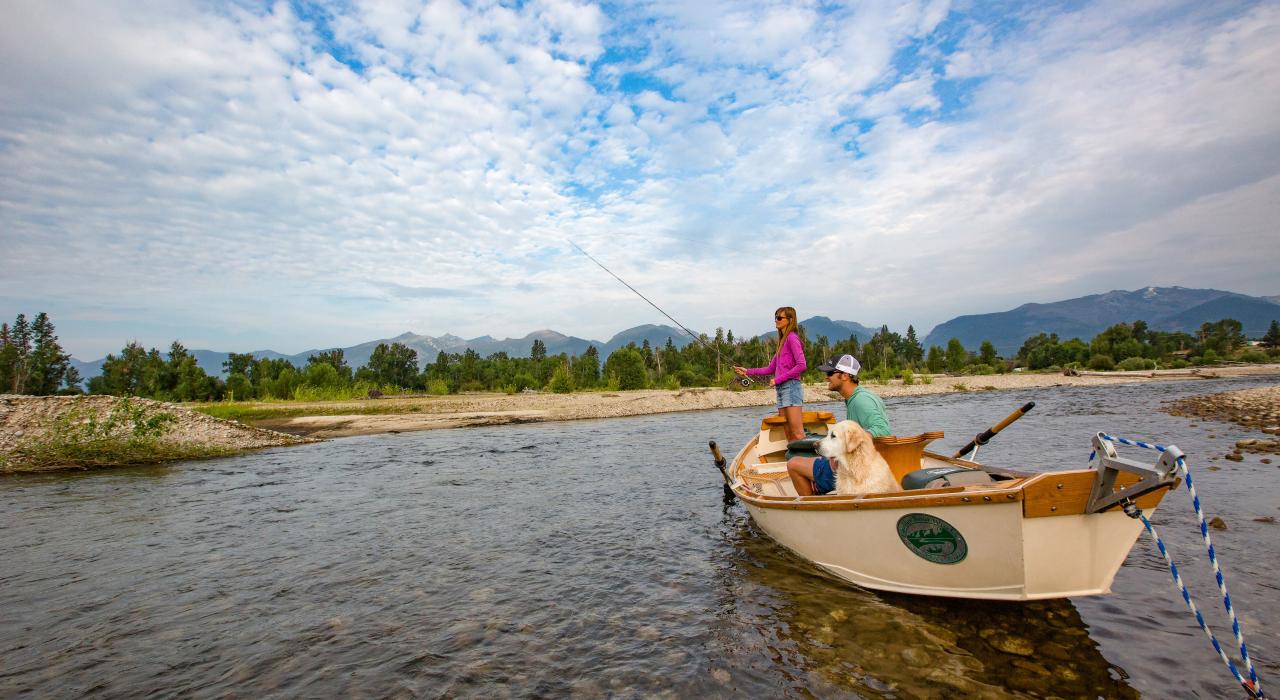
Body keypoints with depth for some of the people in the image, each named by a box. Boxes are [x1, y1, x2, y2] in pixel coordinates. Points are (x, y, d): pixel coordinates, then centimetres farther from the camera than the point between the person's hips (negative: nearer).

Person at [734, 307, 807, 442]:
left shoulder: (792, 337, -6)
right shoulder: (782, 341, 21)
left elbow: (802, 365, -17)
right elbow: (770, 369, 23)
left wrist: (779, 379, -15)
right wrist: (747, 371, 16)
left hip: (791, 387, -9)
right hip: (781, 390, 9)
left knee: (797, 433, -11)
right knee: (787, 433, 4)